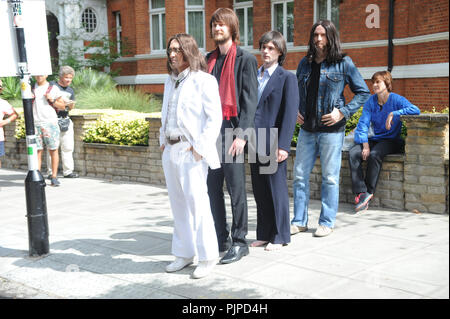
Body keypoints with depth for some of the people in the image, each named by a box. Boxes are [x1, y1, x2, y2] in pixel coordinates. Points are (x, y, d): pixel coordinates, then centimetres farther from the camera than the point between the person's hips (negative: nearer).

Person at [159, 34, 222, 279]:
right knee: (178, 204, 11)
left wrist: (200, 148, -16)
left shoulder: (203, 81, -6)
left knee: (197, 202, -7)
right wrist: (163, 141, 14)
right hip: (170, 150, 8)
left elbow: (214, 118, -11)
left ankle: (207, 257, 4)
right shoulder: (171, 82, 17)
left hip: (190, 151, -7)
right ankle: (184, 253, 22)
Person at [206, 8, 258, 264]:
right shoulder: (209, 59, 17)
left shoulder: (245, 59, -1)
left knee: (236, 189, -1)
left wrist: (241, 134, -15)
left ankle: (239, 242, 9)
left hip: (231, 131, -6)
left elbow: (250, 100, -8)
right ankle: (221, 239, 19)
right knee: (213, 187, 9)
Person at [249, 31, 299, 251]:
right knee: (259, 191, 11)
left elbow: (290, 113, -9)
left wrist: (283, 146, -17)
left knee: (277, 190, 2)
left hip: (273, 144, -5)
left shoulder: (287, 78, -3)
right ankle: (263, 234, 23)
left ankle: (279, 237, 14)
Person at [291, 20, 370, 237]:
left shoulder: (343, 63, -2)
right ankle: (299, 221, 17)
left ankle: (327, 222, 14)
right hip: (307, 128, 5)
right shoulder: (305, 63, 11)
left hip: (331, 129, -4)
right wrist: (295, 111, 5)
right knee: (300, 174, 6)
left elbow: (364, 93, -1)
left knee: (330, 177, 3)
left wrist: (343, 112, -11)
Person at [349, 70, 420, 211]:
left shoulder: (396, 99, -8)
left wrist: (393, 114, -30)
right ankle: (361, 193, -29)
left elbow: (415, 110, -25)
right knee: (353, 153, -24)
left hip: (391, 140, -4)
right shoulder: (371, 101, 5)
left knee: (374, 155, -35)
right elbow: (363, 123, -2)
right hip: (375, 139, 5)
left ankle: (369, 192, -20)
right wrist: (365, 145, -16)